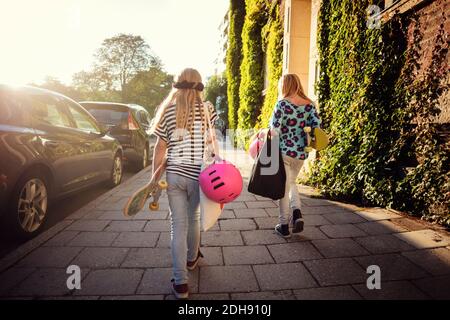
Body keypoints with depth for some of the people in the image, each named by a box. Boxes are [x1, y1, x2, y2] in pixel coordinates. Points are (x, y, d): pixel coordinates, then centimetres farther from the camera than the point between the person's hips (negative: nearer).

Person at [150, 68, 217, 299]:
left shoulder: (168, 110, 1)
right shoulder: (207, 109, -2)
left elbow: (160, 148, 2)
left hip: (174, 175, 1)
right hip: (198, 175, 0)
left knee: (178, 224, 6)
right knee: (193, 218, 20)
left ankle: (181, 283, 8)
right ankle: (192, 258, 45)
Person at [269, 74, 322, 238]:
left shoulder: (282, 103, -10)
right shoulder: (309, 104, 3)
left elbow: (274, 129, -14)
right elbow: (317, 126, -4)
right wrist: (307, 142, 10)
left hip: (284, 150, -5)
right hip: (301, 151, 5)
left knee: (283, 187, 7)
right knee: (291, 182, 26)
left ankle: (284, 226, 17)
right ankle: (297, 212, 6)